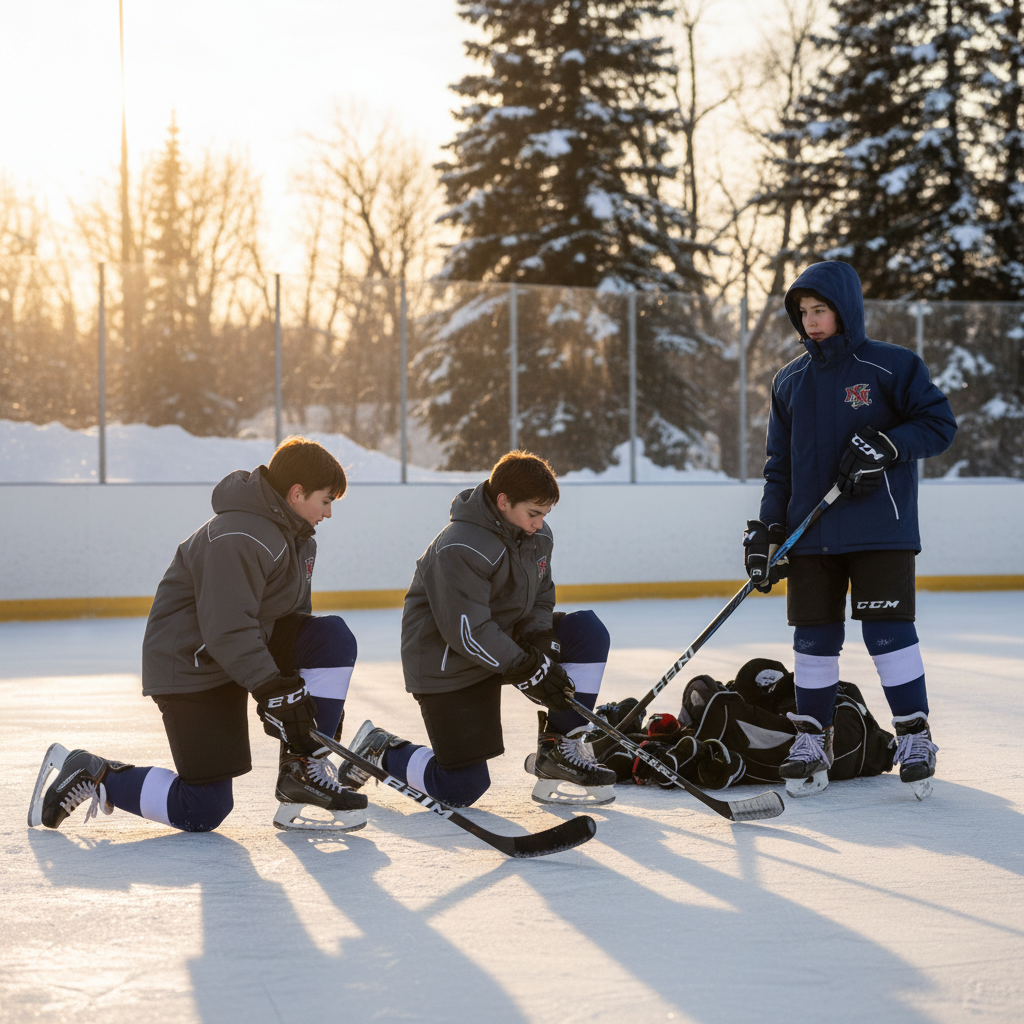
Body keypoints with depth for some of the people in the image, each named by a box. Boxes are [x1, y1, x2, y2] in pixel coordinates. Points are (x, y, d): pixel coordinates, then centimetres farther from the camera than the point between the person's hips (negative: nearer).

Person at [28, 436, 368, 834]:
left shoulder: (294, 534, 8)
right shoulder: (240, 537, -25)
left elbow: (293, 619, 16)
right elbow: (227, 630, -30)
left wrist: (302, 693, 13)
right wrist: (274, 690, -29)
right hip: (190, 666, -10)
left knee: (334, 638, -10)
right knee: (203, 812, -10)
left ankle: (303, 770, -3)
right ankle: (91, 775, 4)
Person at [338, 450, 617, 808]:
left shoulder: (537, 536, 0)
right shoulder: (460, 549, -28)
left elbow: (540, 600, 10)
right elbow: (468, 633, -29)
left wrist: (541, 645, -10)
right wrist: (529, 670, -26)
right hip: (446, 664, -8)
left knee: (587, 631, -7)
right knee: (462, 788, -11)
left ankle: (558, 747, 0)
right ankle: (380, 753, 15)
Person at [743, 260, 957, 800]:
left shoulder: (891, 365, -2)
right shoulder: (789, 381, 12)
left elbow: (939, 423, -4)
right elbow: (780, 462, 15)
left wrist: (886, 445, -18)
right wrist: (766, 527, 7)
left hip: (880, 527, -4)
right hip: (811, 530, 4)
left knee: (887, 631, -7)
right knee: (813, 636, 4)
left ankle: (914, 736, 5)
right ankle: (811, 740, 14)